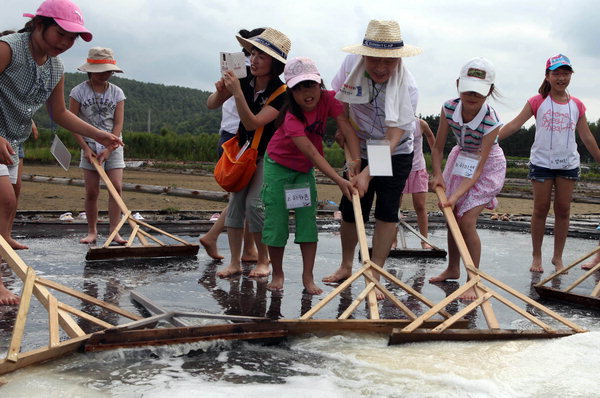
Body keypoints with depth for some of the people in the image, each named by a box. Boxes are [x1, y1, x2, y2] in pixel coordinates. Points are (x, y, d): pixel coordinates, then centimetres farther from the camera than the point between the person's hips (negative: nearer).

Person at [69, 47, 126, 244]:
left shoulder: (117, 92, 1)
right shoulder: (78, 91, -3)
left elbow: (118, 124, -3)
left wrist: (108, 149, -12)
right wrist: (86, 148, -8)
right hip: (90, 147, -1)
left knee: (116, 187, -10)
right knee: (91, 192, -1)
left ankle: (114, 231, -8)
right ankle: (92, 232, 11)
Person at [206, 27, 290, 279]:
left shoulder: (281, 93, -23)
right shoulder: (245, 81, -8)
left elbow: (252, 123, -31)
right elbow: (211, 105, -3)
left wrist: (236, 92, -38)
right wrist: (221, 91, -25)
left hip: (268, 153, -5)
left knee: (254, 202, -15)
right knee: (235, 201, -2)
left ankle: (263, 260, 3)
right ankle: (235, 262, 4)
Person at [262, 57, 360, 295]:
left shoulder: (328, 99, -17)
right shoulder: (292, 117, -31)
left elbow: (346, 127, -26)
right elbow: (312, 152, -39)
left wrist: (356, 162, -41)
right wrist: (339, 181, -46)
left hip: (304, 168, 4)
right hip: (279, 165, -4)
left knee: (308, 220, -2)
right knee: (277, 221, -2)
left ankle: (308, 277, 4)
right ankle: (277, 274, 16)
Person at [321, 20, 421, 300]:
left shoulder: (407, 88, -29)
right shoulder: (352, 63, -19)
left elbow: (392, 137, -31)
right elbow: (337, 98, 2)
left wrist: (367, 173, -38)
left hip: (395, 154, -3)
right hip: (360, 148, 3)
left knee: (386, 213, -7)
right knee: (350, 210, 6)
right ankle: (346, 267, 27)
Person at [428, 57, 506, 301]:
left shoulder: (491, 122, -32)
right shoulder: (449, 108, -21)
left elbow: (478, 169, -33)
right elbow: (437, 148, -11)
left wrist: (456, 196, -41)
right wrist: (438, 175, -24)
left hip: (487, 166, -5)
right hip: (460, 158, 5)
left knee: (466, 221, -16)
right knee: (452, 217, 12)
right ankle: (453, 269, 32)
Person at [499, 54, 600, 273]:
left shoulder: (577, 105, 5)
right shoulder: (538, 102, -2)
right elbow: (515, 124, -8)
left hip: (568, 164, 2)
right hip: (542, 162, -2)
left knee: (563, 210, 5)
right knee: (541, 209, 3)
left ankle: (558, 257, 15)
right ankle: (536, 256, 12)